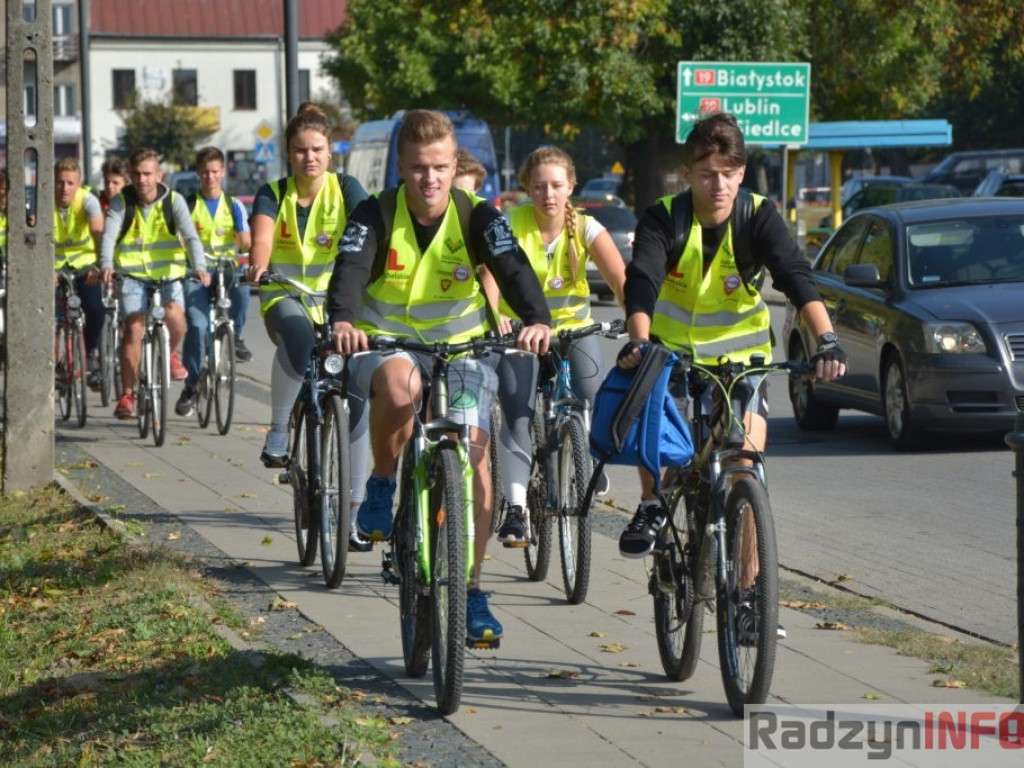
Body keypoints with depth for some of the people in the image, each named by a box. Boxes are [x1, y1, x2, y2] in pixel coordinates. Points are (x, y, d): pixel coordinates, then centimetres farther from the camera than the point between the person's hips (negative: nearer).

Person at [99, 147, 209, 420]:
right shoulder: (122, 202, -3)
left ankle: (172, 354, 9)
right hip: (132, 274, 0)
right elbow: (108, 235, -16)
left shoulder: (173, 201, -3)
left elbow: (190, 235, -15)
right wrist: (106, 264, -36)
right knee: (133, 327, -16)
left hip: (168, 272, 0)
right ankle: (127, 394, -6)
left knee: (174, 315, -26)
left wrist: (199, 267, -33)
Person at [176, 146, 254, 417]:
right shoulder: (188, 205, 4)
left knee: (241, 285, -35)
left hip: (227, 270, 1)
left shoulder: (234, 206, 7)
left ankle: (236, 335, -12)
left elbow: (246, 243, 0)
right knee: (196, 326, -19)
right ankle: (191, 387, -9)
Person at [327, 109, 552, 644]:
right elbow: (350, 269, -29)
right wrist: (343, 321, -51)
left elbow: (512, 268, -25)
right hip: (386, 343, -2)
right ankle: (381, 488, -12)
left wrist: (536, 319, -47)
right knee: (398, 383, -39)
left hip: (460, 347, 2)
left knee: (473, 453, -15)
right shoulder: (376, 215, -13)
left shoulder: (477, 216, -11)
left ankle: (471, 591, -2)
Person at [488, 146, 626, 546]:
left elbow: (620, 280, -24)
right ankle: (515, 507, -16)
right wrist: (494, 315, -51)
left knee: (593, 403, -17)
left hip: (573, 325, 1)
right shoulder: (511, 225, -16)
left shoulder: (585, 228, -12)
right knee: (518, 414, -17)